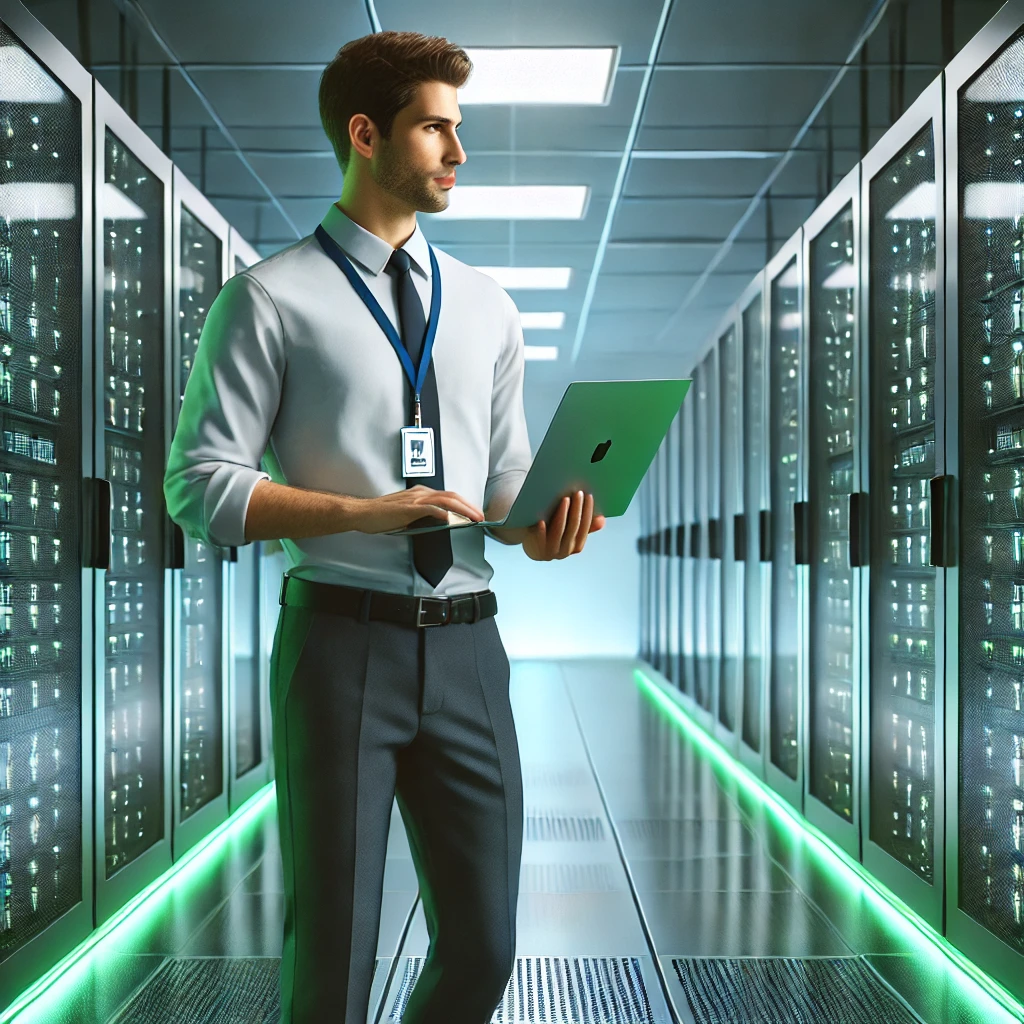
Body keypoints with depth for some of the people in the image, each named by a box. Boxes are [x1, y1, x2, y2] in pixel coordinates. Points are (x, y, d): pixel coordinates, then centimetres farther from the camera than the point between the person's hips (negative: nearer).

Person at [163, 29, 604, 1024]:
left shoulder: (486, 307, 14)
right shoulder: (269, 299, -1)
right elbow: (198, 486, -6)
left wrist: (542, 524, -5)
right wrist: (363, 511, -17)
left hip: (465, 645, 5)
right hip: (341, 639, -4)